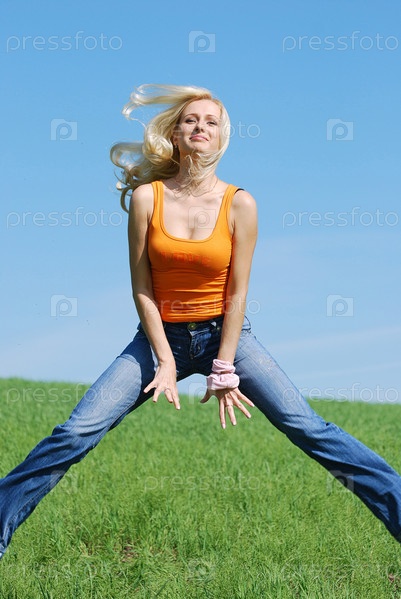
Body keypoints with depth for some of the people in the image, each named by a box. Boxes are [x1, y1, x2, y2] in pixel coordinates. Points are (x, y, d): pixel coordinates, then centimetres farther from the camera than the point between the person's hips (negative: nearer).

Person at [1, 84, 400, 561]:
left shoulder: (239, 204, -9)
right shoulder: (146, 197, -7)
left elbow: (237, 293, -7)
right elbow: (142, 288, -6)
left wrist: (224, 370, -9)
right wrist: (165, 361, -9)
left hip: (225, 333, 0)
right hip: (160, 335, 1)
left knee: (308, 428, -10)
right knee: (77, 433, -9)